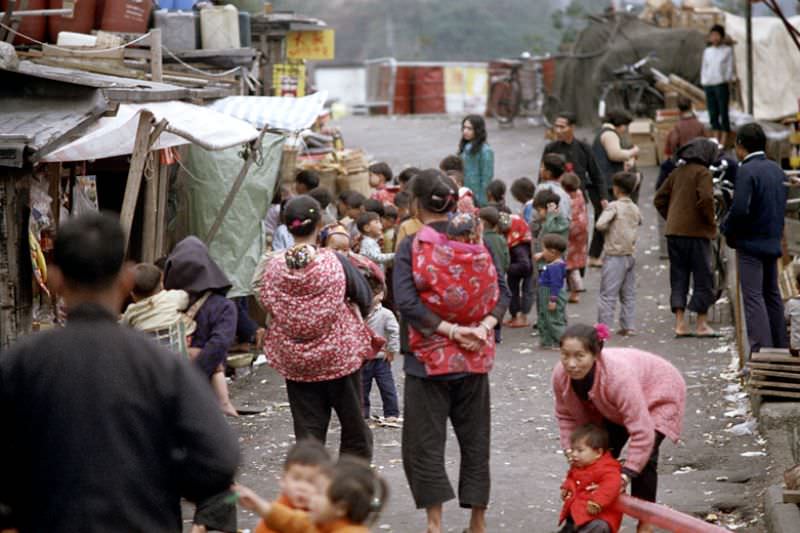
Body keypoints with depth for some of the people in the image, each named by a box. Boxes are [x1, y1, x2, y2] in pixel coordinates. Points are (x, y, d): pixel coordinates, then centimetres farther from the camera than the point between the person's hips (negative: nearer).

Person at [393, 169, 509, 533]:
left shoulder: (411, 248, -9)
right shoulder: (478, 242, 2)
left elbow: (406, 303, -20)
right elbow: (501, 292, -3)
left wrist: (450, 330, -19)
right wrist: (484, 326, -14)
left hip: (428, 359, -4)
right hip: (474, 357, 4)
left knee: (425, 442, 5)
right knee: (475, 438, 14)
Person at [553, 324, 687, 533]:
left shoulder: (619, 376, -48)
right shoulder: (561, 375, -28)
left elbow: (642, 432, -42)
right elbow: (566, 415, -6)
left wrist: (627, 474, -36)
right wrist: (571, 450, -14)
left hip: (658, 392, -6)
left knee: (644, 455, -19)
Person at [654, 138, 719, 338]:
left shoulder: (677, 172, 12)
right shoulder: (702, 172, -8)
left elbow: (659, 199, 14)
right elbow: (706, 198, -22)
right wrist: (712, 222, -8)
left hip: (674, 231, 6)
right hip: (696, 231, -6)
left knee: (678, 277, 10)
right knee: (702, 277, 4)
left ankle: (680, 323, 6)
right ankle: (702, 324, 6)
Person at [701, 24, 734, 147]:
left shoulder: (727, 50, 4)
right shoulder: (707, 51, 14)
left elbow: (730, 68, 2)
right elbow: (704, 68, 16)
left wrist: (727, 81, -6)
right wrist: (703, 83, 6)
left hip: (721, 85, -4)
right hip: (708, 85, 4)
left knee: (723, 113, -5)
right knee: (713, 114, 5)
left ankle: (723, 142, -4)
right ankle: (716, 140, 10)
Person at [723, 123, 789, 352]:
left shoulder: (746, 171, -16)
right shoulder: (777, 170, 9)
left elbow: (740, 209, -22)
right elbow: (782, 206, 13)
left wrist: (729, 233, -7)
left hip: (750, 243, -8)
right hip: (773, 242, 8)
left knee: (753, 297, -8)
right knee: (772, 294, 17)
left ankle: (761, 348, -16)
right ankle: (780, 345, 22)